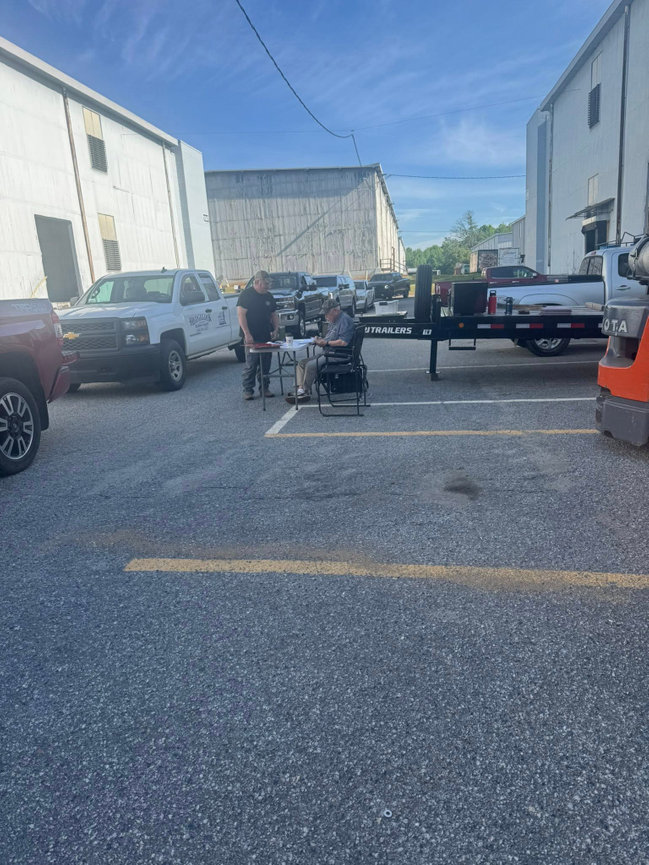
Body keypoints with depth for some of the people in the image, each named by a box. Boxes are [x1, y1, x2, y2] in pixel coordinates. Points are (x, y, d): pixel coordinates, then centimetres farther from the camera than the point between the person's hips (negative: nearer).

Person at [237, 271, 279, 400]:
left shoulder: (268, 296, 14)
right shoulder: (246, 294, -6)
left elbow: (273, 314, 22)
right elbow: (241, 314, -12)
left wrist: (276, 329, 5)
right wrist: (247, 334, -19)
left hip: (266, 336, 6)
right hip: (252, 337, -6)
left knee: (265, 364, 8)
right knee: (251, 364, -6)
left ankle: (264, 388, 18)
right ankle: (248, 390, 2)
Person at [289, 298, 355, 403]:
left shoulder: (345, 320, -13)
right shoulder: (333, 321, 20)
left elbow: (344, 342, -24)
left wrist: (325, 342, -16)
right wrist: (320, 340, 4)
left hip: (338, 355, -11)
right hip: (328, 354, 11)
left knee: (311, 365, -24)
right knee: (302, 363, 2)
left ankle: (305, 392, -10)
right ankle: (300, 389, -9)